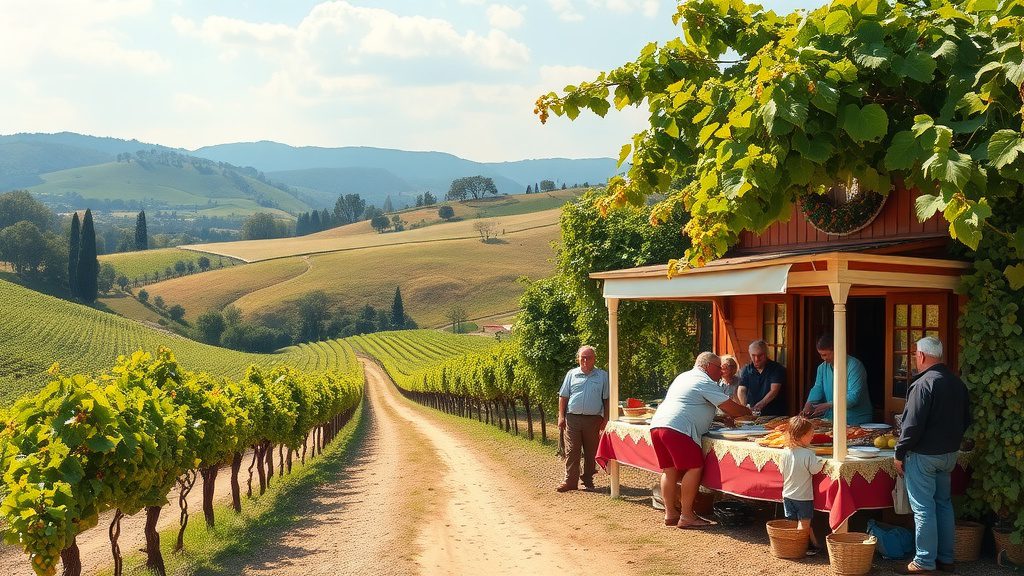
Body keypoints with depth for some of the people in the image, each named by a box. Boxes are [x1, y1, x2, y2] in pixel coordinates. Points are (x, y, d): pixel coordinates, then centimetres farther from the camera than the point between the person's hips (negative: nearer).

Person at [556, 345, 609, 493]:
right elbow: (563, 396, 9)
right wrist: (561, 416, 1)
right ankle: (570, 480, 2)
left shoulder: (603, 376, 6)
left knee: (591, 452, 5)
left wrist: (606, 419, -1)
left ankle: (588, 480, 16)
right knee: (571, 451, -1)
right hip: (573, 418, 0)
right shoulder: (571, 374, 8)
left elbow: (606, 399, 6)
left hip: (593, 419, 0)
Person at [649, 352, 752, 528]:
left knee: (669, 470, 13)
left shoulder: (684, 376, 28)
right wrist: (749, 414, 16)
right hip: (676, 428, -10)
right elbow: (730, 407, -2)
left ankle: (670, 514, 16)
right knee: (694, 468, -6)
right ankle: (686, 516, -6)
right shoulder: (705, 382, -1)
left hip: (657, 424, 10)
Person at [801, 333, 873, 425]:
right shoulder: (822, 367, 13)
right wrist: (809, 404, -11)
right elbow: (817, 388, 9)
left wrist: (828, 405, -24)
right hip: (831, 420, 5)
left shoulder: (855, 366, -11)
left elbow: (853, 397, -18)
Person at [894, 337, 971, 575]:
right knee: (943, 504, 17)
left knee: (923, 508, -1)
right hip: (949, 455, 8)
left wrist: (900, 453, -11)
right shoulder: (958, 383, 6)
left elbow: (912, 425, -20)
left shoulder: (924, 384, -19)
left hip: (923, 455, -8)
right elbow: (965, 420, 16)